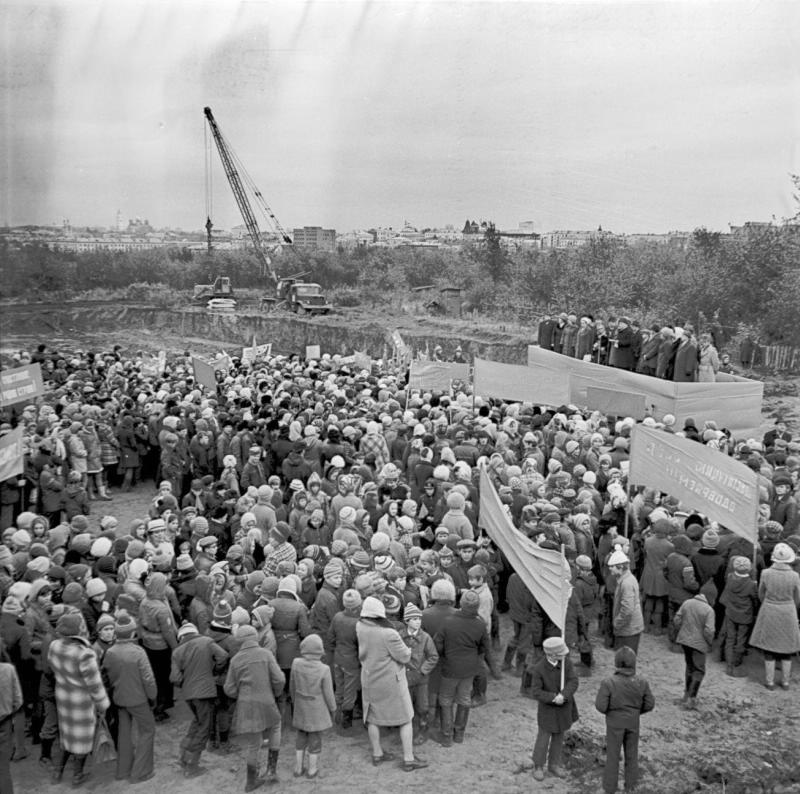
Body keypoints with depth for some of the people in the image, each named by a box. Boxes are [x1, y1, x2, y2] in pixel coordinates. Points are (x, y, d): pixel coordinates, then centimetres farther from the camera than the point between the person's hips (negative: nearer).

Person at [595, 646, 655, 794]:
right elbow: (649, 704, -7)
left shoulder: (608, 683, -26)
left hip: (615, 723, -2)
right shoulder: (642, 682, -16)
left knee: (612, 756, 15)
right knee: (631, 756, 21)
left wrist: (610, 711, 0)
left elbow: (600, 706, -22)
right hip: (633, 723, 2)